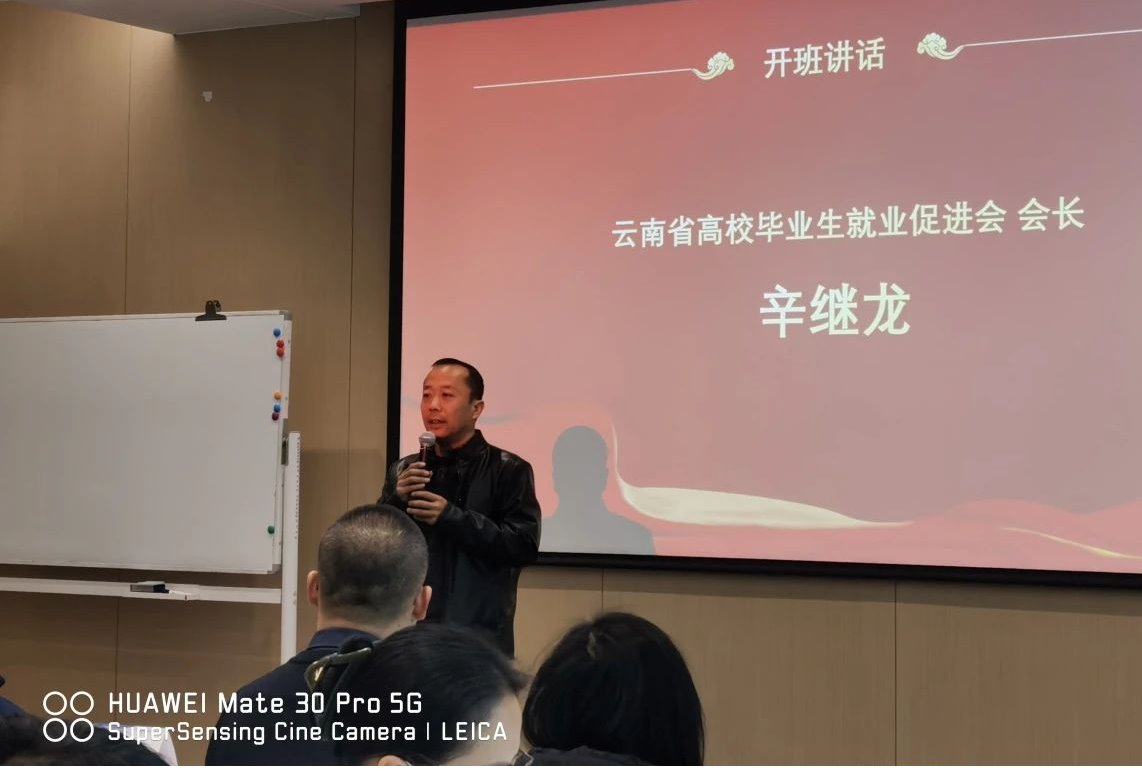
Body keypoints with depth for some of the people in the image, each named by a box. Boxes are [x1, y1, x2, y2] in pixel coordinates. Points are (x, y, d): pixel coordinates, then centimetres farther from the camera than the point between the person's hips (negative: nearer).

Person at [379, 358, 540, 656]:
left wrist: (452, 517, -18)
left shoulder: (509, 470, -4)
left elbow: (524, 547, -13)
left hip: (480, 636, -3)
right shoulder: (403, 471, 10)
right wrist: (396, 501, -10)